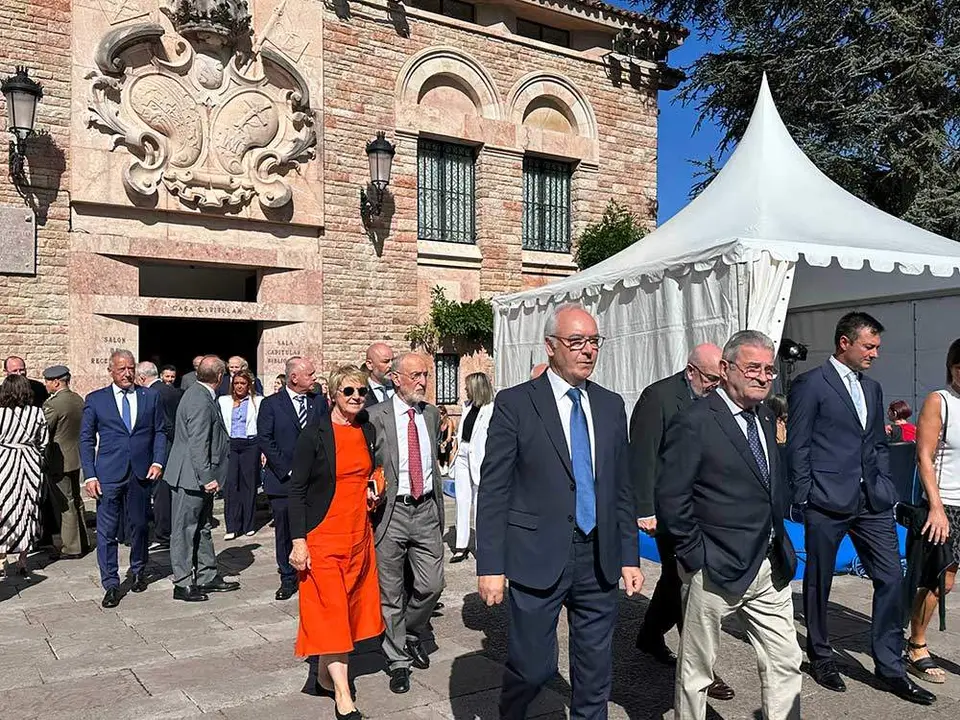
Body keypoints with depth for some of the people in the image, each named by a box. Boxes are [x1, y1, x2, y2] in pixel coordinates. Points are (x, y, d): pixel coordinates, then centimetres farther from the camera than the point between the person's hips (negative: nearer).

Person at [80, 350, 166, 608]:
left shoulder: (149, 397, 8)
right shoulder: (95, 399, 3)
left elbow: (160, 432, 11)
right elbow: (86, 439, 3)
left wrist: (158, 462, -4)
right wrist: (89, 475, -5)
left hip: (142, 473, 2)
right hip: (108, 475, -2)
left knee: (139, 526, 13)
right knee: (107, 531, -1)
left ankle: (139, 571, 33)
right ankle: (110, 585, 8)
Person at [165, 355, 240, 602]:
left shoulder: (201, 395, 10)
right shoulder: (201, 401, -22)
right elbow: (197, 445, -24)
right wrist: (207, 478, -21)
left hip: (201, 478, 11)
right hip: (192, 478, -11)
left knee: (202, 528, 17)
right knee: (185, 530, 2)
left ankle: (208, 577, 27)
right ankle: (183, 584, 12)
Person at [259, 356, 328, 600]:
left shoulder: (319, 402, 8)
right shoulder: (270, 404, 0)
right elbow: (265, 440, -5)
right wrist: (288, 470, -9)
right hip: (283, 480, -1)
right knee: (284, 532, 7)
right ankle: (288, 579, 21)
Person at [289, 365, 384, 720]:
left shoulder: (368, 431, 6)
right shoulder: (315, 434, -10)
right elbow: (297, 489, -10)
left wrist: (371, 492, 2)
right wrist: (298, 541, -14)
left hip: (359, 533, 6)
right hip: (323, 535, -6)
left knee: (350, 607, 11)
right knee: (330, 611, -3)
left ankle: (325, 675, 27)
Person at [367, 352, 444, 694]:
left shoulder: (431, 414, 9)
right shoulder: (376, 416, -7)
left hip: (426, 510, 4)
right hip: (391, 510, -4)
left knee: (431, 584, 4)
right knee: (391, 592, 7)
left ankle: (412, 634, 33)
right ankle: (398, 660, 23)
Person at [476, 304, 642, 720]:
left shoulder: (611, 406, 8)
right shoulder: (514, 404, -6)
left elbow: (622, 489, 11)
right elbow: (493, 491, -8)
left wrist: (630, 557, 8)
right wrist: (490, 566, -11)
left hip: (599, 560, 4)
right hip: (538, 559, -4)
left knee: (596, 672, 13)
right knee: (533, 666, 6)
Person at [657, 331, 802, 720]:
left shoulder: (765, 418, 10)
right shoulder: (694, 422, -15)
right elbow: (670, 497, -18)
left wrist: (779, 539, 11)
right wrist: (696, 556, -15)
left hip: (771, 568, 7)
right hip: (716, 571, -7)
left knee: (785, 664, 14)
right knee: (695, 672, 10)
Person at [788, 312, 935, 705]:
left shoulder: (872, 388, 16)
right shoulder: (809, 384, -6)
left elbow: (878, 444, 20)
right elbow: (798, 446, -8)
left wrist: (884, 487, 9)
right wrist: (804, 498, -10)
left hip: (871, 503, 6)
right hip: (827, 502, -6)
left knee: (890, 578, 4)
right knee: (818, 582, 7)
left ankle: (890, 668, 16)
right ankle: (821, 657, 25)